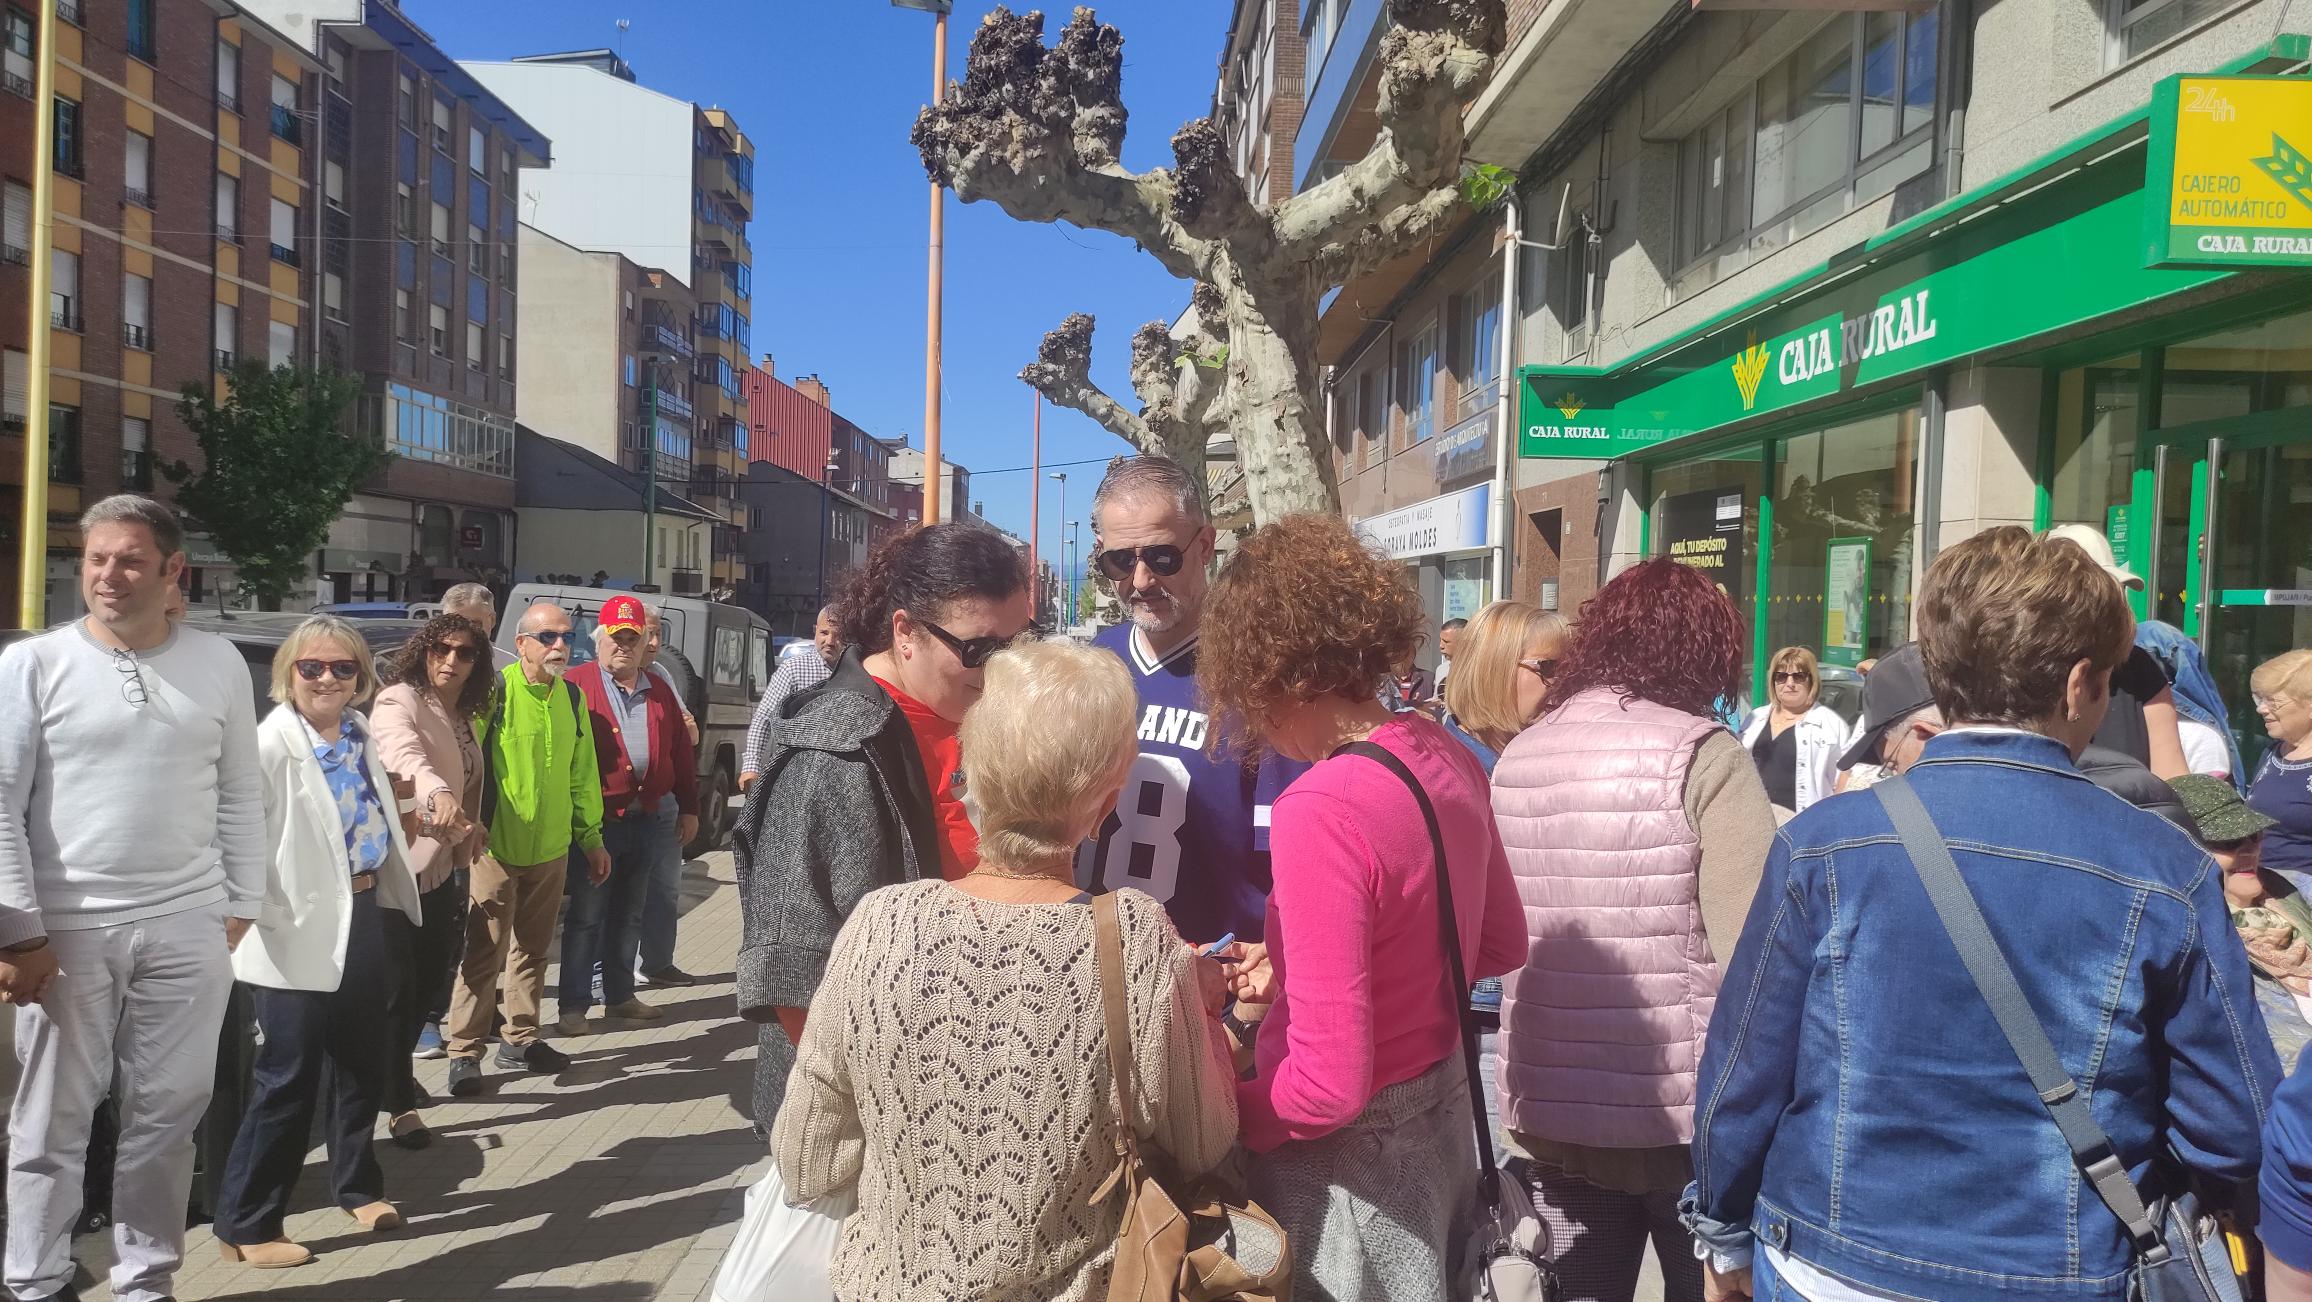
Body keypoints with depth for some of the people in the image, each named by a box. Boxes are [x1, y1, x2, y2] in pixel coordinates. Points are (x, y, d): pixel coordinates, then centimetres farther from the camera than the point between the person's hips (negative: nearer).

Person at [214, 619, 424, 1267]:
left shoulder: (361, 734, 8)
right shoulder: (271, 744, -15)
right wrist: (262, 915, -22)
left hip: (367, 918, 7)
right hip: (301, 934, -7)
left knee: (363, 1065, 19)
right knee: (288, 1080, 1)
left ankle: (358, 1186, 37)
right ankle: (247, 1223, 16)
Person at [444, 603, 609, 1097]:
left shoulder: (572, 698, 7)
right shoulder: (494, 691, -11)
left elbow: (583, 773, 13)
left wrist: (592, 837, 15)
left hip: (552, 848, 6)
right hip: (496, 847, -6)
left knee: (533, 949, 16)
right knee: (485, 952, -2)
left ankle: (521, 1040, 28)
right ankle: (465, 1052, 9)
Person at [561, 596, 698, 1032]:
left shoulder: (659, 692, 11)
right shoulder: (577, 685, -4)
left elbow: (681, 752, 14)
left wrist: (688, 809, 11)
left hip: (649, 820, 5)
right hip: (596, 820, -5)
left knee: (629, 915, 16)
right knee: (585, 916, 1)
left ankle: (620, 995, 27)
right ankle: (573, 1005, 8)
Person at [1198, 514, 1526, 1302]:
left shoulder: (1320, 811, -28)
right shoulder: (1447, 757, -3)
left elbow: (1328, 1089, -28)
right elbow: (1502, 945, 13)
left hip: (1350, 1161, -8)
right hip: (1443, 1119, 8)